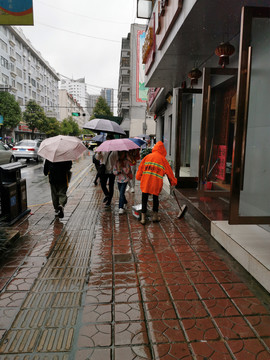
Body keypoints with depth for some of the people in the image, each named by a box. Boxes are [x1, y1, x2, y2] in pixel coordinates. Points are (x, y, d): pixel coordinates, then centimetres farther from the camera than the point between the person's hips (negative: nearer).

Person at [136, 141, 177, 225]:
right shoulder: (163, 159, 6)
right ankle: (155, 216, 25)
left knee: (144, 199, 7)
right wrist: (173, 181, 23)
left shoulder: (147, 156, 11)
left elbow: (140, 167, 11)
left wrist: (138, 177, 18)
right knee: (155, 198, 17)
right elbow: (169, 171, 13)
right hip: (156, 183, -1)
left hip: (145, 181, 1)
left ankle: (143, 218, 7)